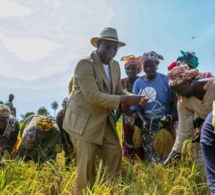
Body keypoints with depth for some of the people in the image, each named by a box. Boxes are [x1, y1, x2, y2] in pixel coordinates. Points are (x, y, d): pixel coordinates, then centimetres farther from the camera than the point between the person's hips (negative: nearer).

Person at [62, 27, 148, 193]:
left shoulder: (115, 65, 6)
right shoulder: (85, 64, -20)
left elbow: (118, 91, 8)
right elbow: (93, 96, -27)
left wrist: (135, 99, -13)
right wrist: (124, 99, -28)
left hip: (104, 120, 8)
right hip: (83, 121, -7)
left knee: (115, 153, 10)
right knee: (86, 162, 0)